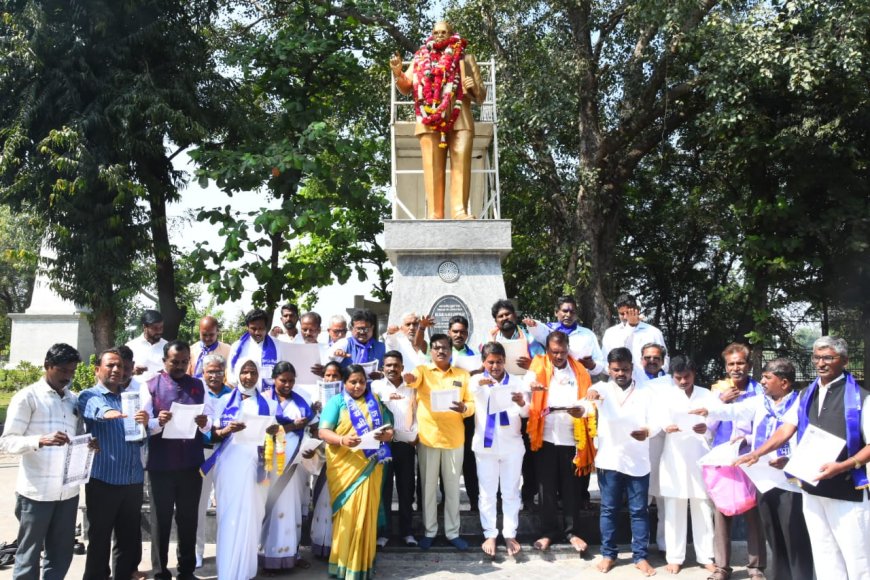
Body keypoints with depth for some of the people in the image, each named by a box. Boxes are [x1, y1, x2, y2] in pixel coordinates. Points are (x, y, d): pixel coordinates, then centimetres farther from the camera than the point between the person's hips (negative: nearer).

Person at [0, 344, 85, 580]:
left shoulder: (75, 399, 13)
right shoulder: (27, 397, -4)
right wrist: (41, 440, -26)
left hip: (68, 491, 5)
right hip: (36, 492, -5)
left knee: (61, 556, 11)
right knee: (29, 556, 5)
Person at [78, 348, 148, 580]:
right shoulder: (89, 396, 0)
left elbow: (141, 439, 9)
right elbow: (93, 410, -26)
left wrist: (144, 424, -14)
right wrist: (106, 412, -49)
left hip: (133, 479, 5)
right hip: (103, 480, -5)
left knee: (130, 539, 12)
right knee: (99, 539, 5)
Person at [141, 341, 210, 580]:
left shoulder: (198, 386, 9)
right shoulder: (150, 386, 0)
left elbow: (210, 420, 3)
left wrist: (204, 423, -19)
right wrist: (158, 422, -26)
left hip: (191, 463, 3)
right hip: (160, 464, -3)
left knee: (189, 519, 13)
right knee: (161, 520, 8)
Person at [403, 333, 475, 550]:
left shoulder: (463, 374, 8)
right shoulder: (422, 370, 2)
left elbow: (472, 404, 6)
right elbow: (413, 379, -21)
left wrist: (464, 408, -17)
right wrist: (409, 378, -45)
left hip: (454, 438, 2)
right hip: (428, 437, -1)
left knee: (452, 487, 10)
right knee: (429, 486, 7)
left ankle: (452, 532, 21)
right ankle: (429, 531, 20)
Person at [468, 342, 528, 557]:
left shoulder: (516, 382, 3)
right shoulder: (477, 380, 0)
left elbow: (525, 413, -5)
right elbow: (469, 389, -25)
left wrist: (522, 404, -29)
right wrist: (480, 383, -48)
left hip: (512, 445, 1)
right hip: (485, 444, -1)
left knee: (511, 492, 8)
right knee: (487, 493, 6)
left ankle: (510, 534, 19)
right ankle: (490, 534, 17)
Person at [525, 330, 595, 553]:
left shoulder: (579, 370, 5)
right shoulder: (538, 366, 2)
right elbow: (526, 383, -14)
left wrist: (582, 411, -21)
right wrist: (530, 387, -38)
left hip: (572, 438, 1)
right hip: (545, 437, -1)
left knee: (571, 488, 9)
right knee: (547, 487, 7)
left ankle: (573, 531, 21)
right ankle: (549, 531, 18)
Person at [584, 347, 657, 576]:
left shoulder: (645, 392, 6)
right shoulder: (602, 388, 4)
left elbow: (655, 420, -5)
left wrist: (648, 431, -29)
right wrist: (590, 393, -43)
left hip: (638, 461, 1)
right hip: (609, 459, 0)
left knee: (639, 510, 6)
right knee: (608, 509, 7)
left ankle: (640, 557, 17)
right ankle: (608, 554, 19)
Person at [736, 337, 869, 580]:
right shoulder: (806, 395, 8)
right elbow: (786, 430, 4)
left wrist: (843, 466, -23)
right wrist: (757, 453, -9)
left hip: (848, 491, -5)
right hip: (812, 488, 5)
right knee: (824, 557, 14)